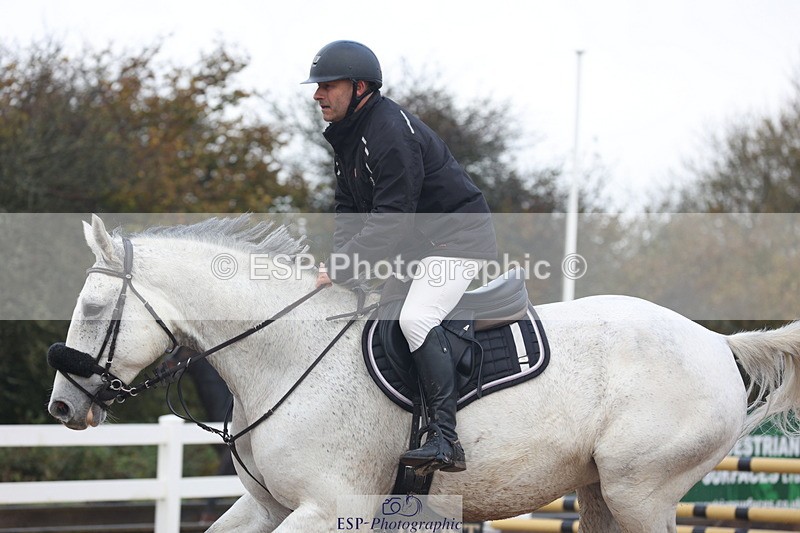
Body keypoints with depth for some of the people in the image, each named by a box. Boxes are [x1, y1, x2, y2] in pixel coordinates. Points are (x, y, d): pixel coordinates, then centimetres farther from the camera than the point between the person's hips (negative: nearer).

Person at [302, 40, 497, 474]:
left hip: (458, 239, -11)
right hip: (412, 244, 11)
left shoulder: (392, 133, -24)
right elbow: (349, 210, 10)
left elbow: (390, 222, -27)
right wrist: (335, 264, -7)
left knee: (415, 319, -28)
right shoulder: (346, 134, 8)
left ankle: (445, 442, -32)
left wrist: (341, 268, -27)